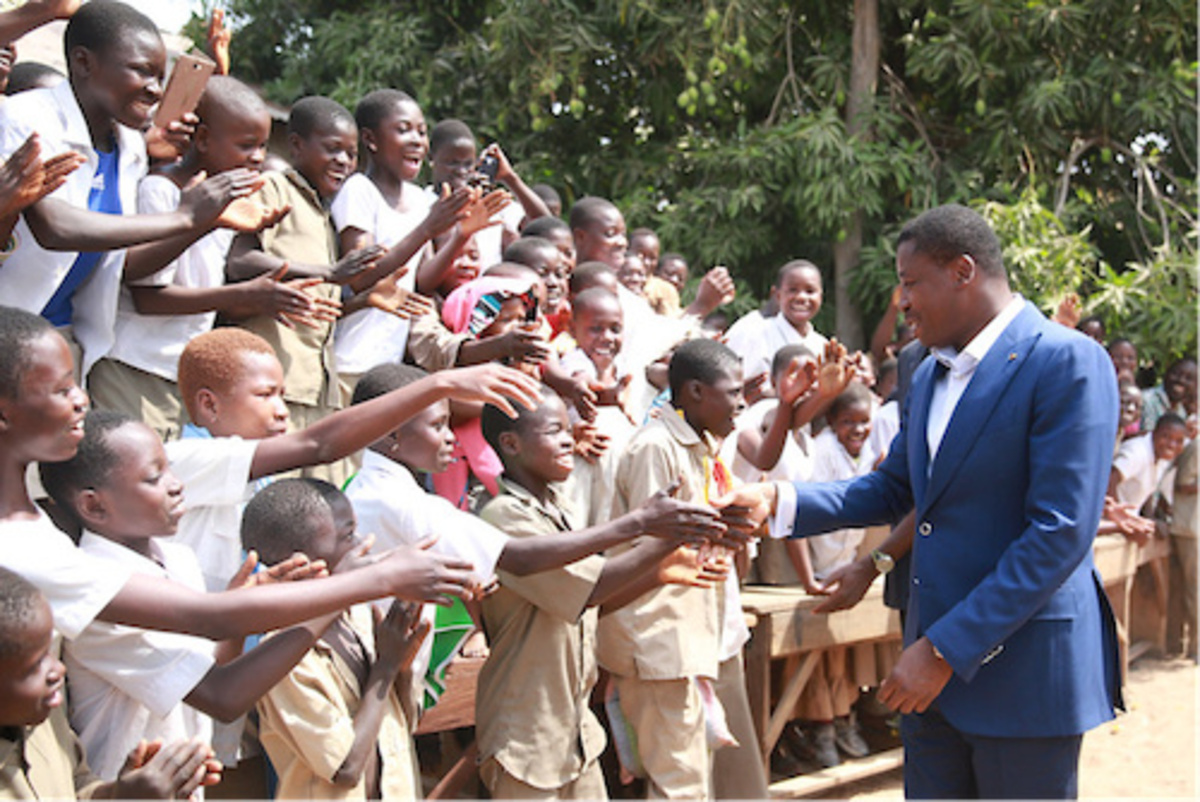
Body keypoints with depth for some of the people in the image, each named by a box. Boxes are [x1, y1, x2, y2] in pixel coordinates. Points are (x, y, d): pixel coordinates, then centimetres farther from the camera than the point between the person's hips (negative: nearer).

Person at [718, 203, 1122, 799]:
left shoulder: (1067, 361, -15)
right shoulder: (930, 374, 13)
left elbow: (1061, 531, -21)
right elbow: (891, 490, 19)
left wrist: (946, 650, -21)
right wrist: (777, 501, 2)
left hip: (1024, 670, -8)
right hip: (933, 659, 8)